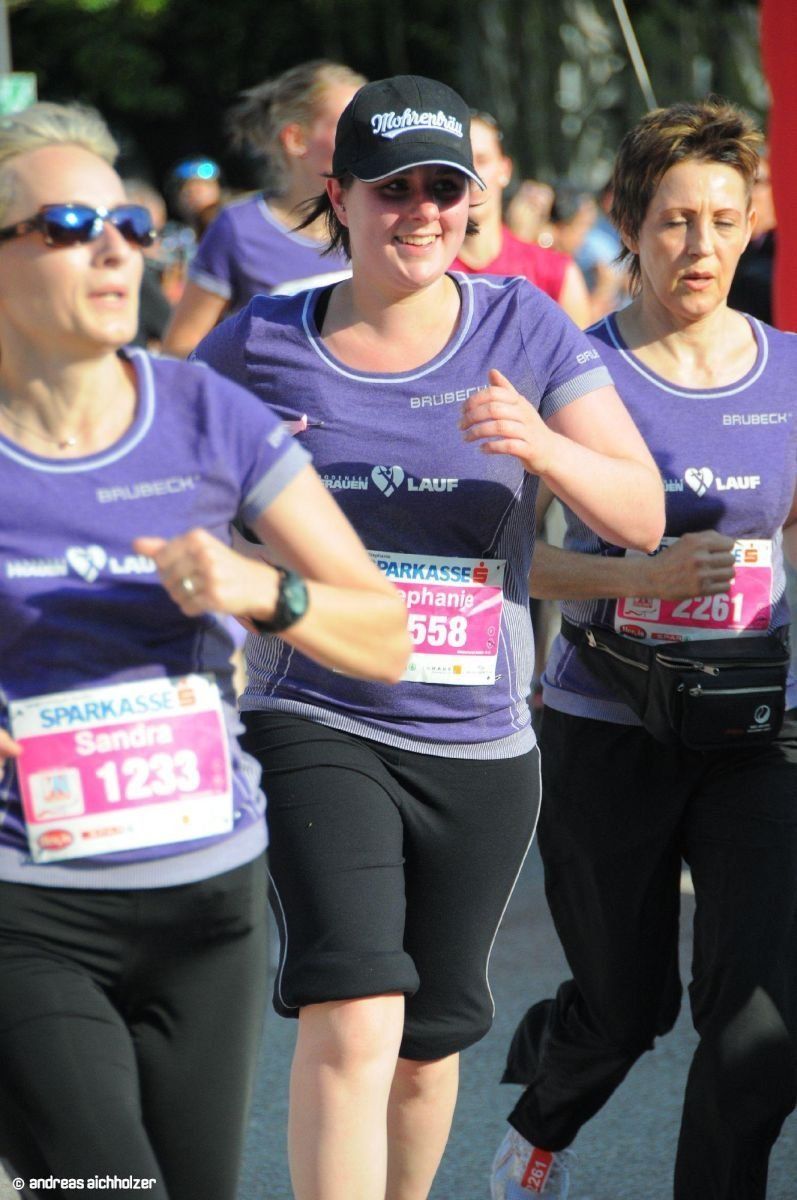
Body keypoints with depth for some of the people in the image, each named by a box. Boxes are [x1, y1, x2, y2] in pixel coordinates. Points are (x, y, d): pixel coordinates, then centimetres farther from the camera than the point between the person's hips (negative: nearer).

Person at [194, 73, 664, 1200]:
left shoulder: (525, 328, 1)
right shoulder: (259, 344, -1)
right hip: (317, 725, -2)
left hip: (480, 743, 3)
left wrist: (540, 444, -22)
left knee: (427, 1043, 15)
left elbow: (642, 515, -3)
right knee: (353, 1021, -21)